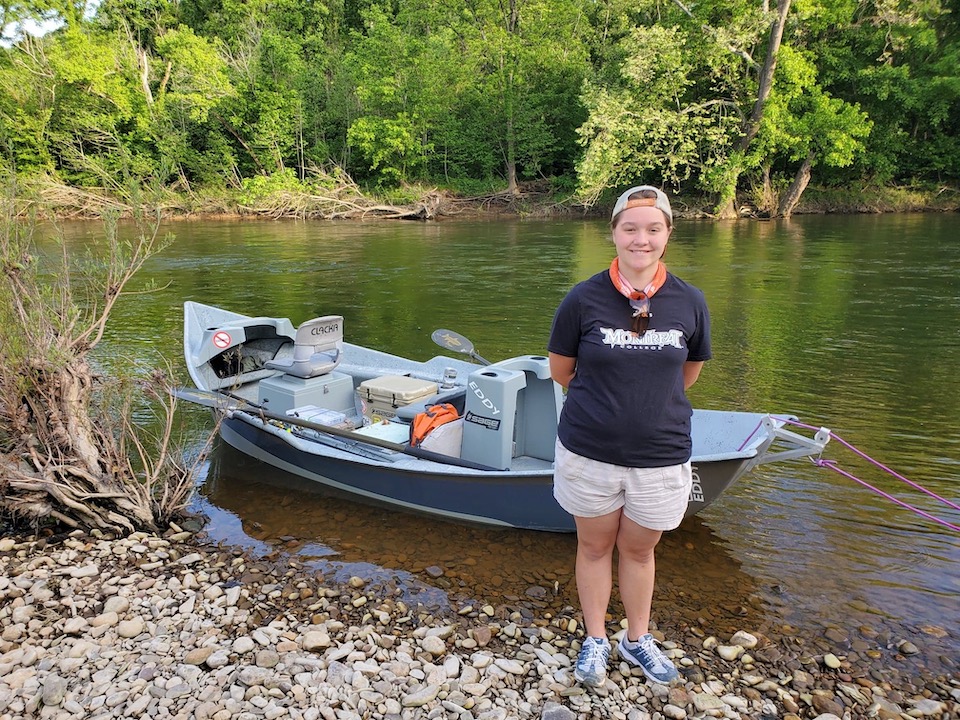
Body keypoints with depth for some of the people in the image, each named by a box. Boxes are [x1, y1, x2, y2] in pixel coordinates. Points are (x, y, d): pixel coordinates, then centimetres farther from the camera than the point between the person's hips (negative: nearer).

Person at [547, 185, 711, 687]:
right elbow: (560, 370, 2)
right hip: (589, 451, -1)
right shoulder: (583, 299, -12)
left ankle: (637, 640, 42)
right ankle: (595, 640, 38)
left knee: (638, 550, 19)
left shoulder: (689, 303, -6)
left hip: (661, 454, 1)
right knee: (595, 546, 16)